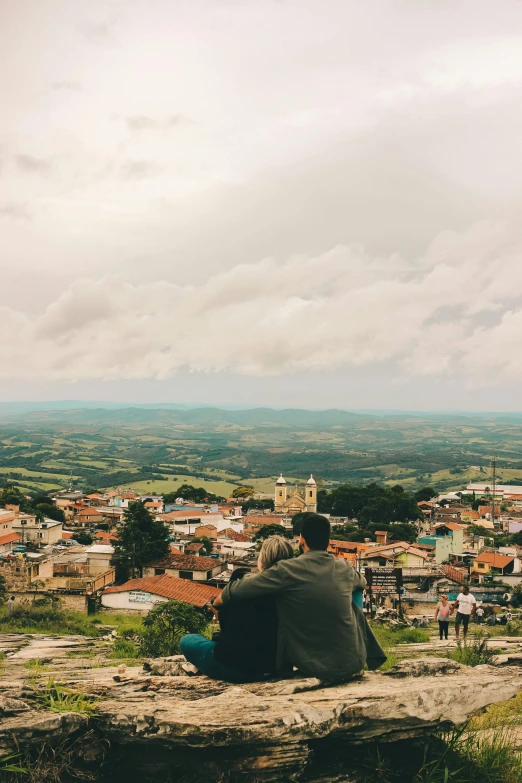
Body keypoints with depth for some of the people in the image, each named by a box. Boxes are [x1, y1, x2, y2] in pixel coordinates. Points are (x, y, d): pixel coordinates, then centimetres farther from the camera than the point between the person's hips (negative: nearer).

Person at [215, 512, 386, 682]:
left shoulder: (288, 570, -13)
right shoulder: (344, 567, 1)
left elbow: (237, 590, -8)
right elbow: (361, 582, 26)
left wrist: (219, 601, 13)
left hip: (314, 668, -3)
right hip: (353, 664, 3)